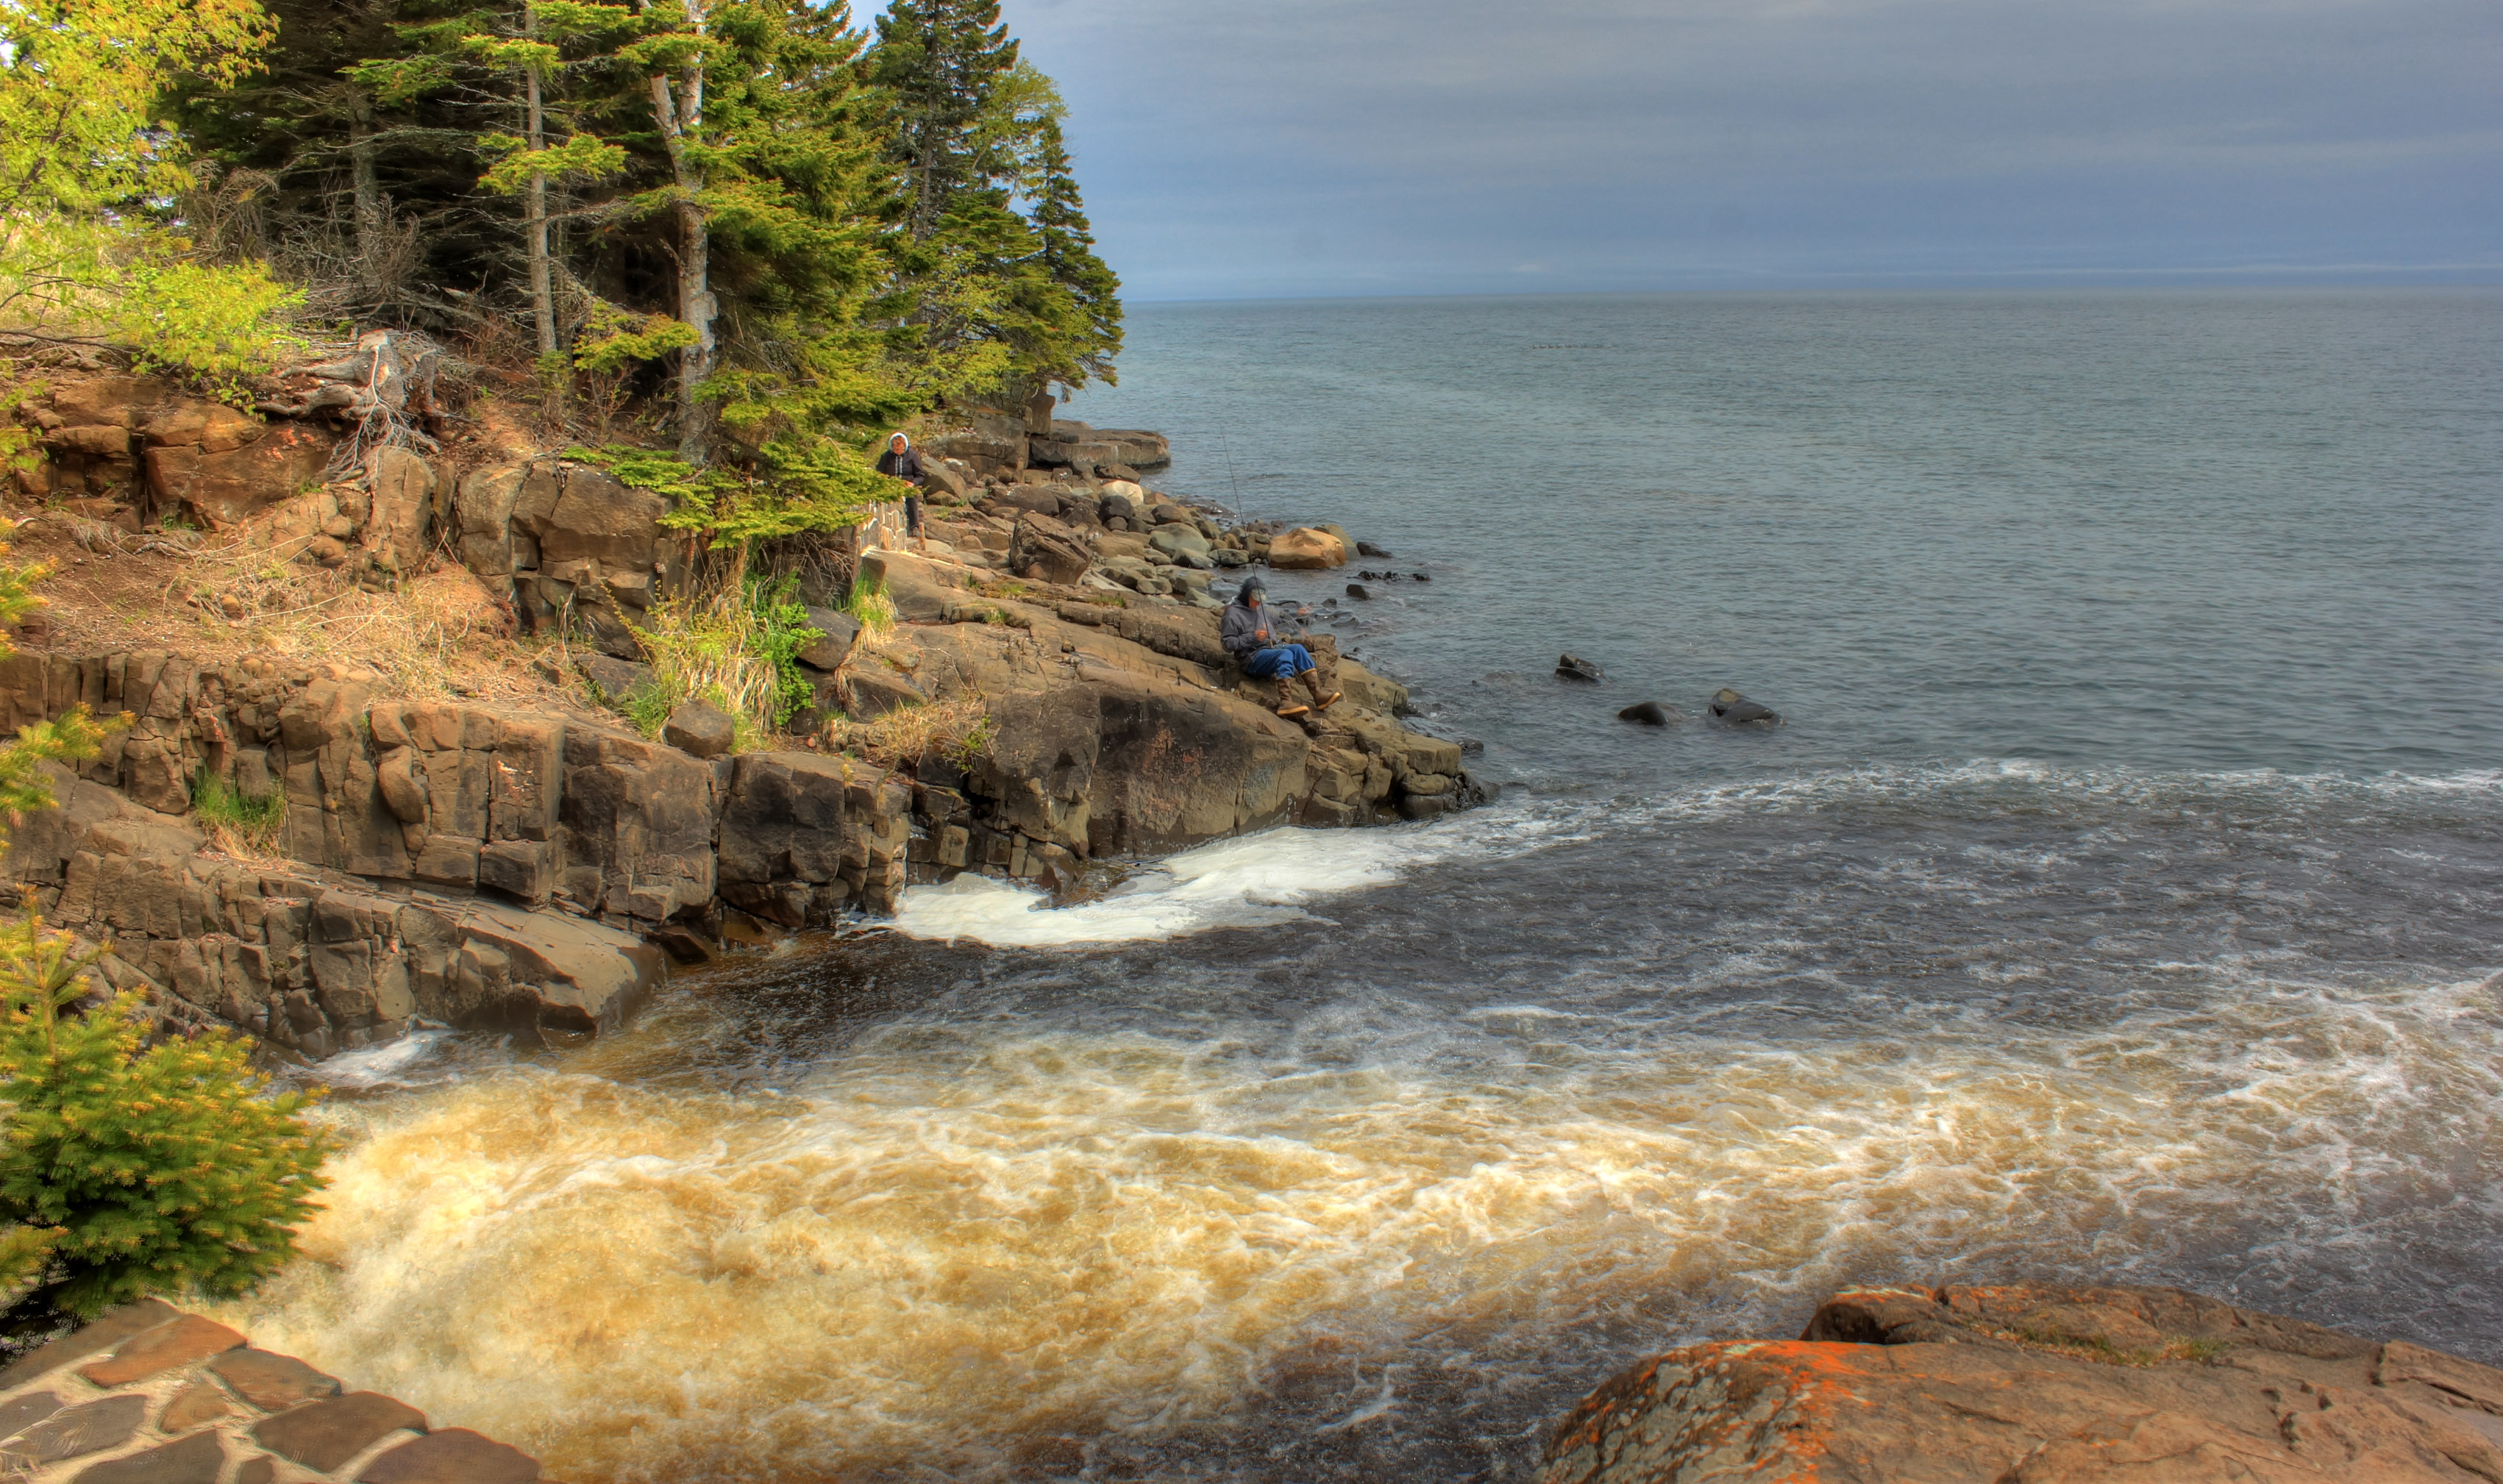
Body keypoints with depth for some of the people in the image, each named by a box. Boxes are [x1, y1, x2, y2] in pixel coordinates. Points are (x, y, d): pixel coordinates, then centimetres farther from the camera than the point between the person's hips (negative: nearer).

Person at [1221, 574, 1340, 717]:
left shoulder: (1261, 609, 22)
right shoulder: (1233, 613, -2)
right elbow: (1227, 644, -9)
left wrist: (1278, 641, 15)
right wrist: (1252, 637, -17)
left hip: (1273, 649, 7)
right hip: (1252, 657, -7)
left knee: (1298, 649, -21)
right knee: (1286, 655, -32)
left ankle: (1318, 695, -30)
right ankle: (1285, 703, -48)